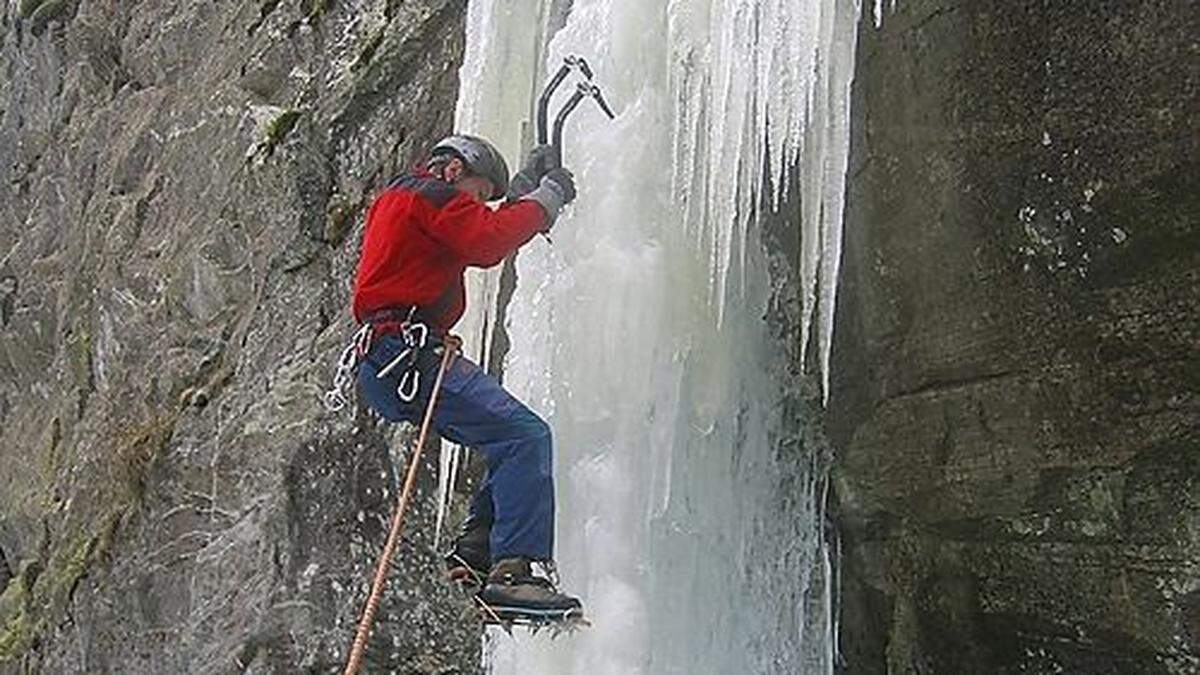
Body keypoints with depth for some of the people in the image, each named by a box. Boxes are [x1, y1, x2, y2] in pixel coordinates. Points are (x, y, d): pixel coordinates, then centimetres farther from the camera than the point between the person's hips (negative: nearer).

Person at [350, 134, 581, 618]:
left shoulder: (398, 197, 32)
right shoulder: (430, 193, 2)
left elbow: (483, 232, 35)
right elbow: (486, 243, -14)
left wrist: (523, 188, 31)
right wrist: (545, 199, -2)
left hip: (382, 369, 11)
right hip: (405, 350, -11)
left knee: (518, 438, 13)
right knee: (525, 435, -20)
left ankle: (474, 552, 9)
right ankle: (510, 570, -26)